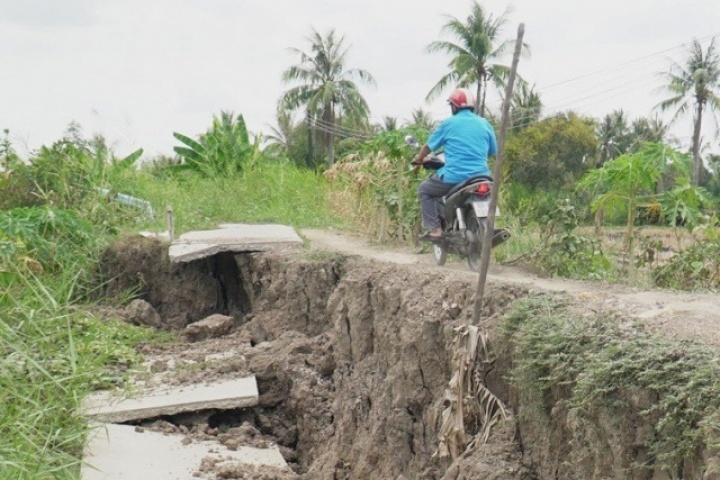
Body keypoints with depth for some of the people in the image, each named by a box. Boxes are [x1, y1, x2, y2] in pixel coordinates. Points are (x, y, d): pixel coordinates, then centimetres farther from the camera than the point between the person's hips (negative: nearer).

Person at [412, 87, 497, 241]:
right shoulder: (484, 124, 10)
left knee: (424, 190, 15)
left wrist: (419, 158, 29)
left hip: (454, 176, -4)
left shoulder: (448, 123, 1)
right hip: (480, 176, 4)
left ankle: (434, 228, 0)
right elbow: (493, 150, 19)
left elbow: (429, 146, 10)